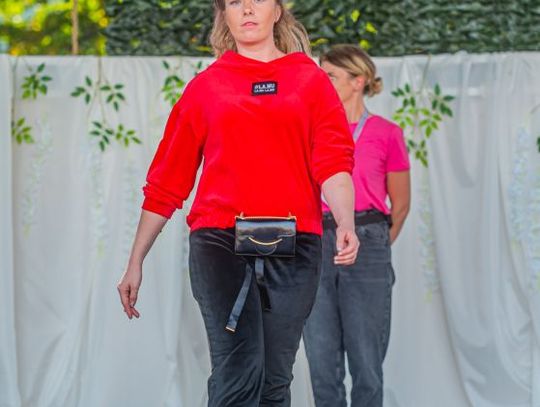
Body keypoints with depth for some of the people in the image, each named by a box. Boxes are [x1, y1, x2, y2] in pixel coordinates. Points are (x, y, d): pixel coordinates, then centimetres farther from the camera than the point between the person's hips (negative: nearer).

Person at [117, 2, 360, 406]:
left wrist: (345, 224, -20)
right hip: (220, 240, -1)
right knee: (239, 370, -16)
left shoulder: (311, 80, 12)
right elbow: (166, 182, 15)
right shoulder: (206, 86, 12)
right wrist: (135, 263, 13)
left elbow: (334, 163, 0)